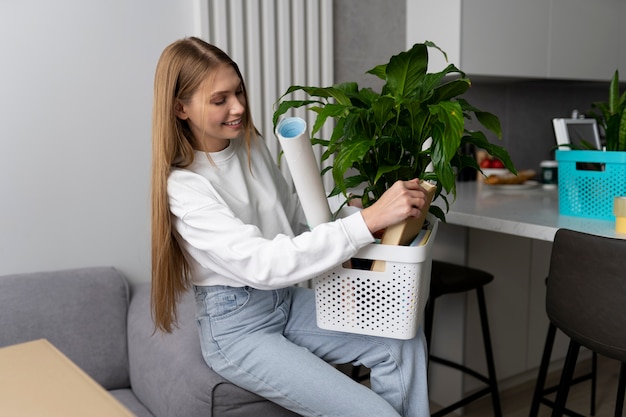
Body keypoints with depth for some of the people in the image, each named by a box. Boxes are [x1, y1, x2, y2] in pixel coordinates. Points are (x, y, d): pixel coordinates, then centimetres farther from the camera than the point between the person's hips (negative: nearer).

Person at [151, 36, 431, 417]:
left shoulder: (253, 146, 3)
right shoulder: (184, 187, -20)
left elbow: (296, 218, 14)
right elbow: (263, 264, -33)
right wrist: (368, 220, -39)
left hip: (288, 300, 7)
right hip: (238, 328, -6)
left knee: (406, 342, -13)